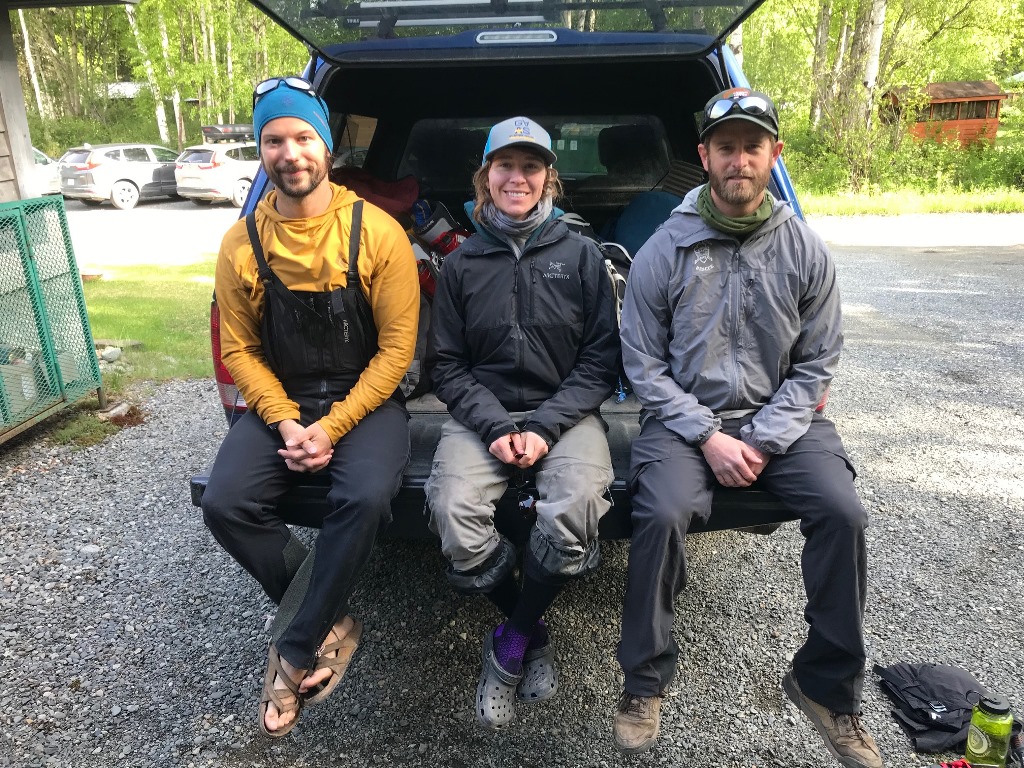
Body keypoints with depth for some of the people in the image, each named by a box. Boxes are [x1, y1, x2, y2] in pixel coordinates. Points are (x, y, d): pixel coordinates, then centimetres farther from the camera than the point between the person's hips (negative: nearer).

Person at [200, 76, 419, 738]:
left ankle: (295, 654, -6)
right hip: (281, 401, 4)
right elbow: (239, 349, 4)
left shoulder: (377, 232, -10)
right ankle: (332, 622, 3)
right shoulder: (241, 244, 0)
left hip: (365, 398, -3)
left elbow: (396, 347, -11)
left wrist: (331, 428, -18)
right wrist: (286, 422, -12)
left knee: (365, 498, -31)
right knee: (226, 504, -19)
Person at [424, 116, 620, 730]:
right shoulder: (461, 264, 9)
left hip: (565, 412, -1)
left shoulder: (581, 254, 5)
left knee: (576, 507, -31)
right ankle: (533, 631, 2)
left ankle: (511, 642, -3)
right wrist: (494, 426, -11)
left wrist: (545, 427, -12)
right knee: (452, 508, -27)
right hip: (484, 415, 2)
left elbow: (601, 358, 1)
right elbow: (446, 364, 7)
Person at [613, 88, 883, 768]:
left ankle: (828, 686, 4)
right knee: (662, 514, -27)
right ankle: (645, 681, -2)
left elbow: (817, 363, 2)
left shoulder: (806, 250, 2)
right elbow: (643, 363, -3)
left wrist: (763, 441, -11)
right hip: (685, 417, -1)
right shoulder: (664, 250, -3)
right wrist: (708, 437, -13)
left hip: (780, 418, 2)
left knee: (842, 513, -20)